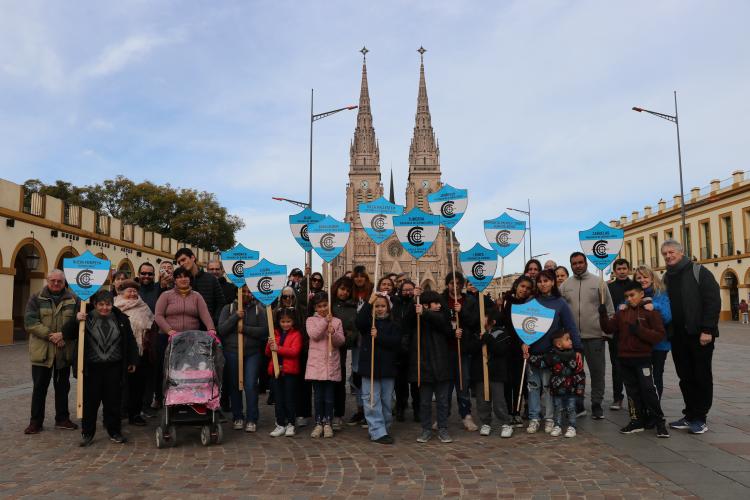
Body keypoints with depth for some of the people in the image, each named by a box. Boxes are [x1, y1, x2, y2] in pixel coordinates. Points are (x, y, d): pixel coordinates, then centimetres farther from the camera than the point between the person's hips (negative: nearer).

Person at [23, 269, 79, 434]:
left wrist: (63, 334, -19)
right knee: (39, 387, 7)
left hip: (64, 351, 1)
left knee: (62, 386, 12)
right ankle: (36, 422, 18)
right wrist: (50, 335, -19)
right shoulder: (36, 299, 1)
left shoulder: (73, 299, 4)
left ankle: (62, 419, 24)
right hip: (42, 351, -1)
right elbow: (30, 322, -9)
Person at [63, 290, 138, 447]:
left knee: (113, 401, 8)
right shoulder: (87, 319, -3)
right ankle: (87, 433, 21)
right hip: (92, 368, -1)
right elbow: (67, 335, -6)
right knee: (90, 401, 6)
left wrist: (132, 361, 10)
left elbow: (130, 341, 10)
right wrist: (75, 320, -22)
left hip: (114, 368, 1)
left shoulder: (121, 319, 3)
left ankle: (114, 432, 21)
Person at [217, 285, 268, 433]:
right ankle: (237, 417, 22)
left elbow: (264, 331, -5)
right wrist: (235, 317, -15)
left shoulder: (259, 309, 5)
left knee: (251, 385, -5)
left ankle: (251, 420, 5)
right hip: (232, 352, 1)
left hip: (253, 353, -1)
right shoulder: (228, 308, 6)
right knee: (234, 385, 8)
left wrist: (245, 328, -13)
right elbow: (221, 329, -5)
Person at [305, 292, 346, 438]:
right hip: (316, 363, -1)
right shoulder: (311, 320, 4)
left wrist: (333, 333, -17)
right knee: (318, 395, 5)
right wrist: (325, 321, -17)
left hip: (331, 363, 1)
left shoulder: (337, 321, 7)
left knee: (329, 395, 5)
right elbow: (313, 335, -13)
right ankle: (318, 423, 14)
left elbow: (341, 341, 1)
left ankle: (327, 423, 14)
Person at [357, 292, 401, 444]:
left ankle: (385, 429, 25)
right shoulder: (368, 321, 3)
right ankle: (378, 432, 0)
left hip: (387, 368, 2)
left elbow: (396, 341, -8)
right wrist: (369, 303, -26)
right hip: (369, 367, -2)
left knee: (387, 401, 11)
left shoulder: (392, 324, 7)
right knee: (372, 401, -4)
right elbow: (359, 322, -22)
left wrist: (378, 336, -19)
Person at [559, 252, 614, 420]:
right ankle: (577, 405, 19)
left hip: (595, 335, -2)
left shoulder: (598, 282, 1)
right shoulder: (565, 286, 7)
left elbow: (609, 309, 1)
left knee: (597, 371, 5)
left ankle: (597, 405, 17)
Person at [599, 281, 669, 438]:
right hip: (625, 358, 5)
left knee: (648, 389, -6)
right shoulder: (622, 312, 10)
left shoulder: (650, 312, -5)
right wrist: (603, 315, -12)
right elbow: (609, 328, 3)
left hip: (643, 358, -5)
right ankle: (638, 420, 22)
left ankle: (659, 421, 9)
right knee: (632, 391, 11)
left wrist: (639, 330, -20)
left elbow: (659, 335, -10)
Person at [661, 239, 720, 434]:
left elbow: (713, 301, -10)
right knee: (685, 377, 9)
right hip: (678, 336, 5)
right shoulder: (666, 278, 13)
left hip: (699, 335, -5)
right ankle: (690, 416, 18)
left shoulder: (698, 272, -4)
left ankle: (699, 418, 11)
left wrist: (707, 330, -17)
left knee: (702, 376, 3)